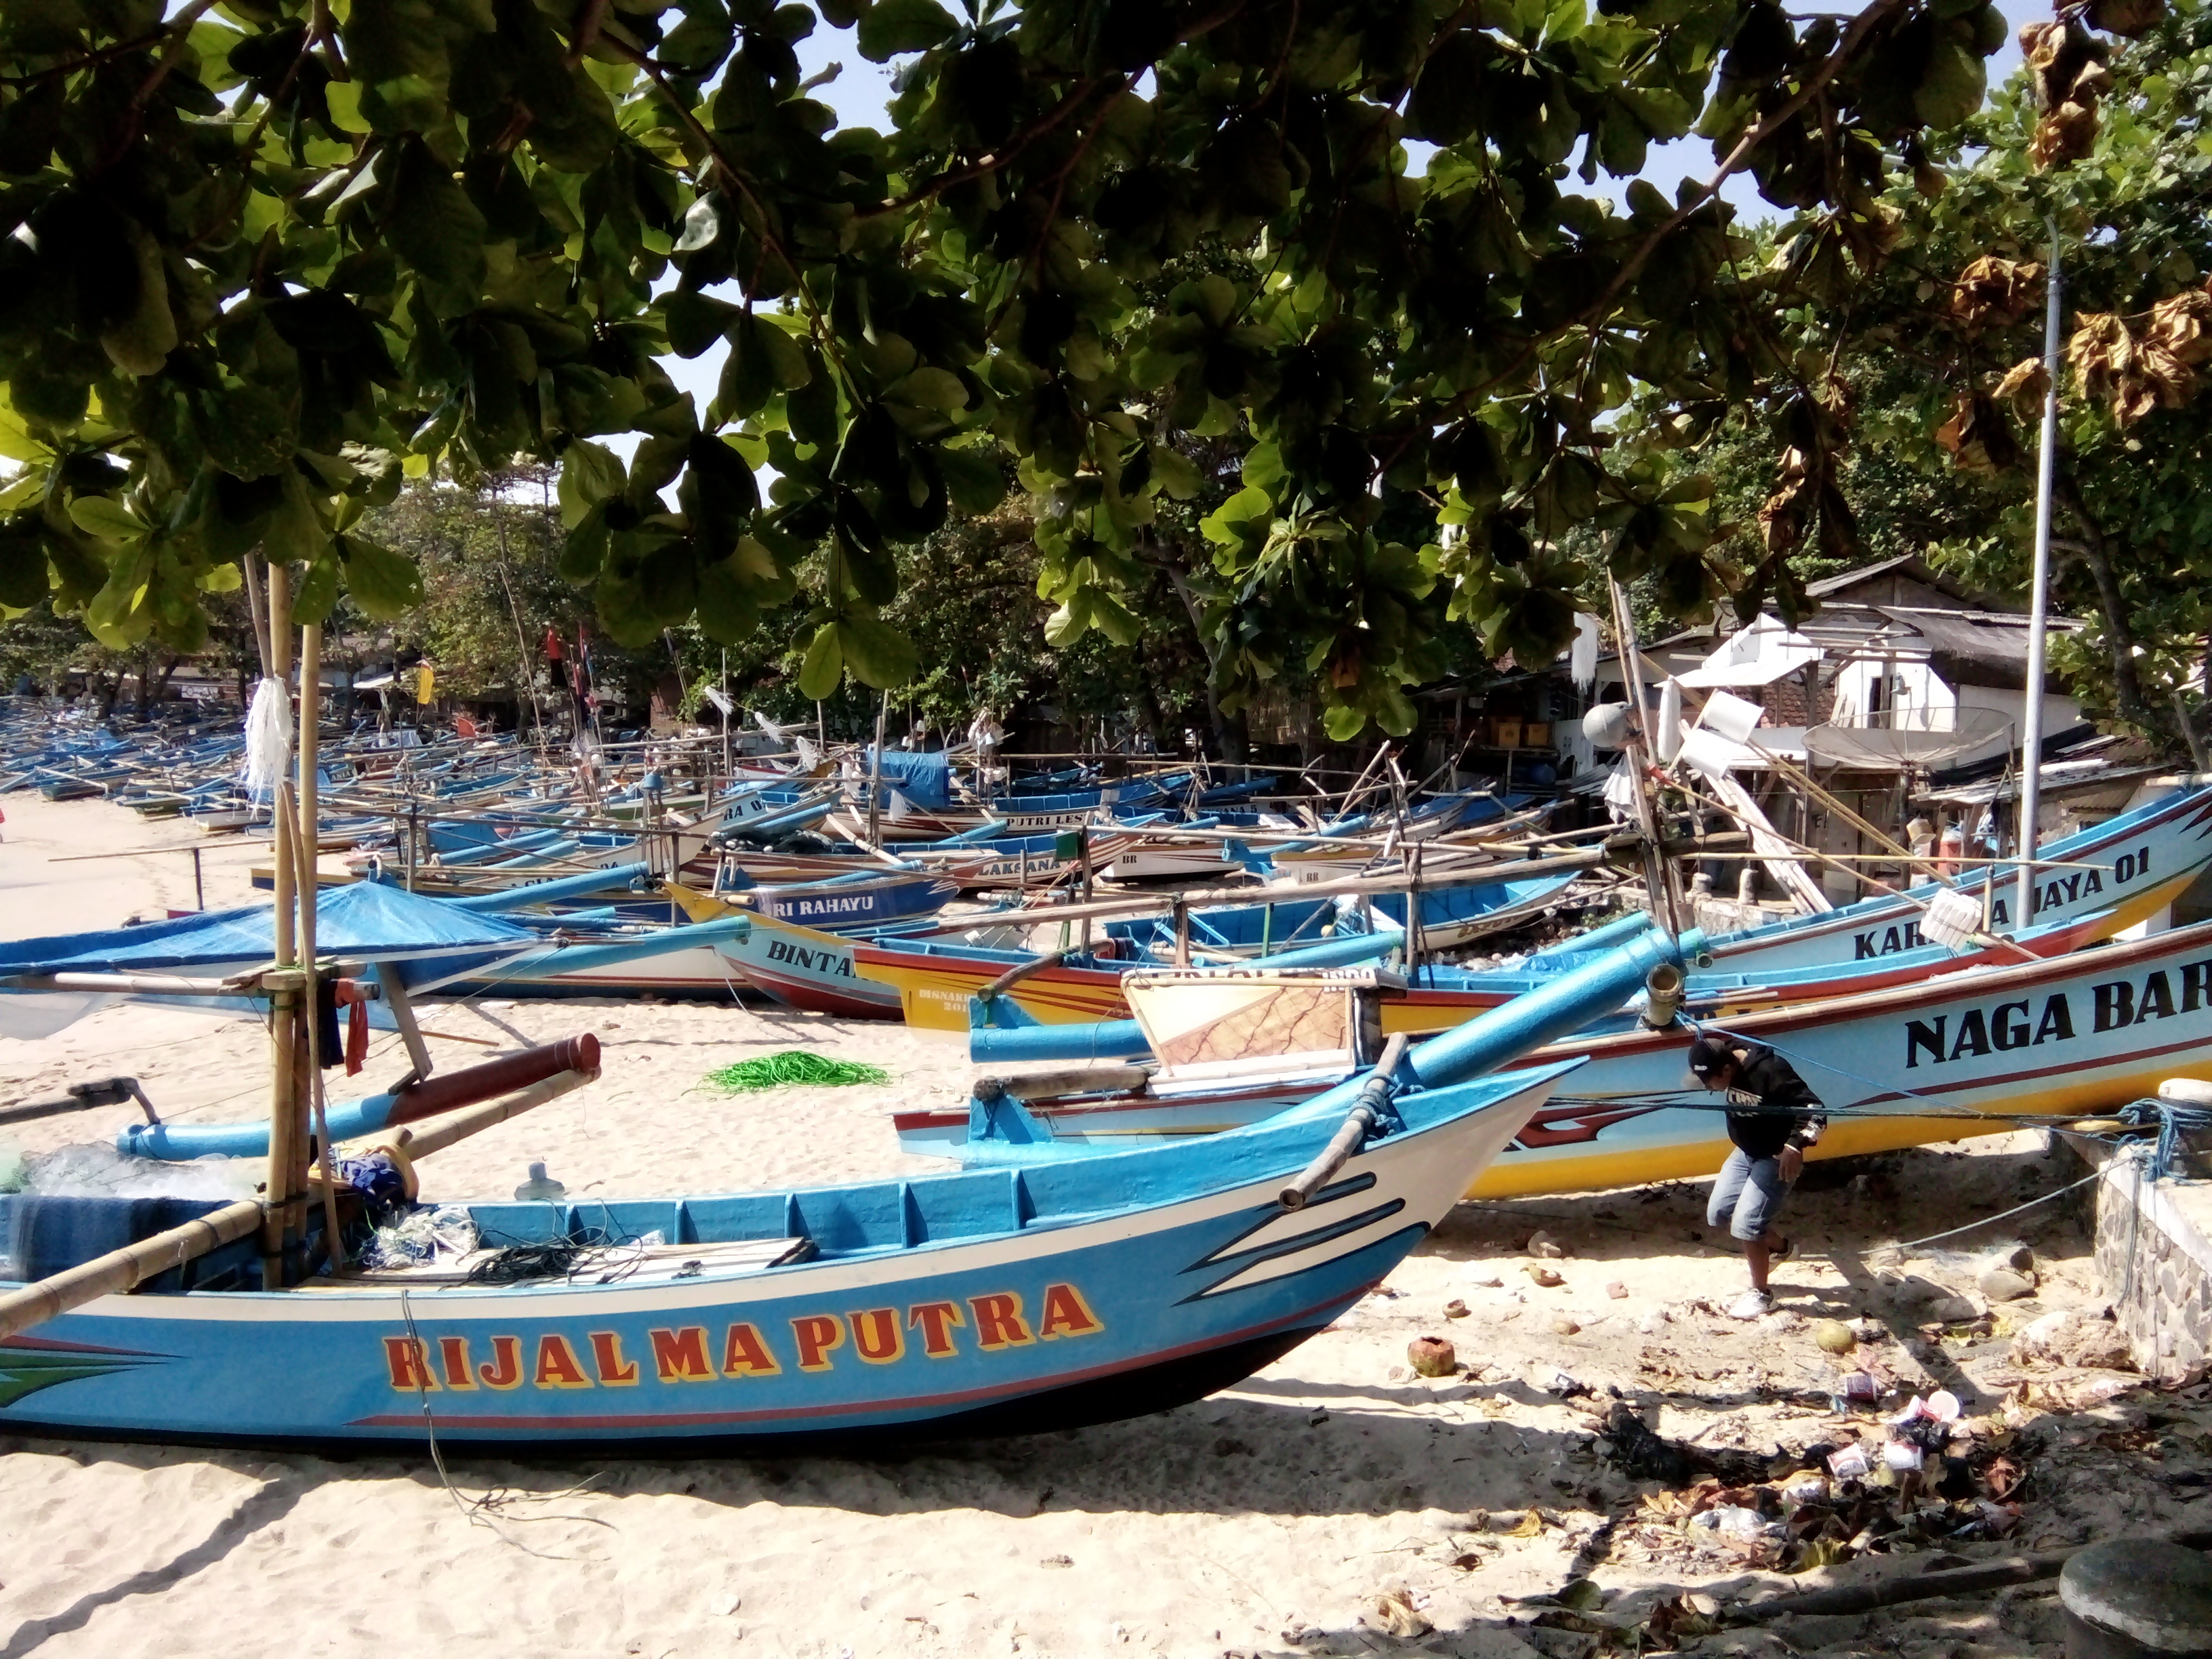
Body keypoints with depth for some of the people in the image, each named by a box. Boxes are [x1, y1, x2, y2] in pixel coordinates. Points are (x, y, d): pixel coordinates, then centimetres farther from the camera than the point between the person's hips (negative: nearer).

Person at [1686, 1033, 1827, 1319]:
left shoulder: (1771, 1071, -32)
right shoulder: (1726, 1057, -10)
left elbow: (1815, 1109, -31)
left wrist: (1795, 1144, -39)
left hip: (1777, 1158, -8)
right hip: (1745, 1152, 8)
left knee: (1745, 1224, -13)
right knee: (1718, 1213, 12)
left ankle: (1760, 1293, 9)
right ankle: (1778, 1246, 35)